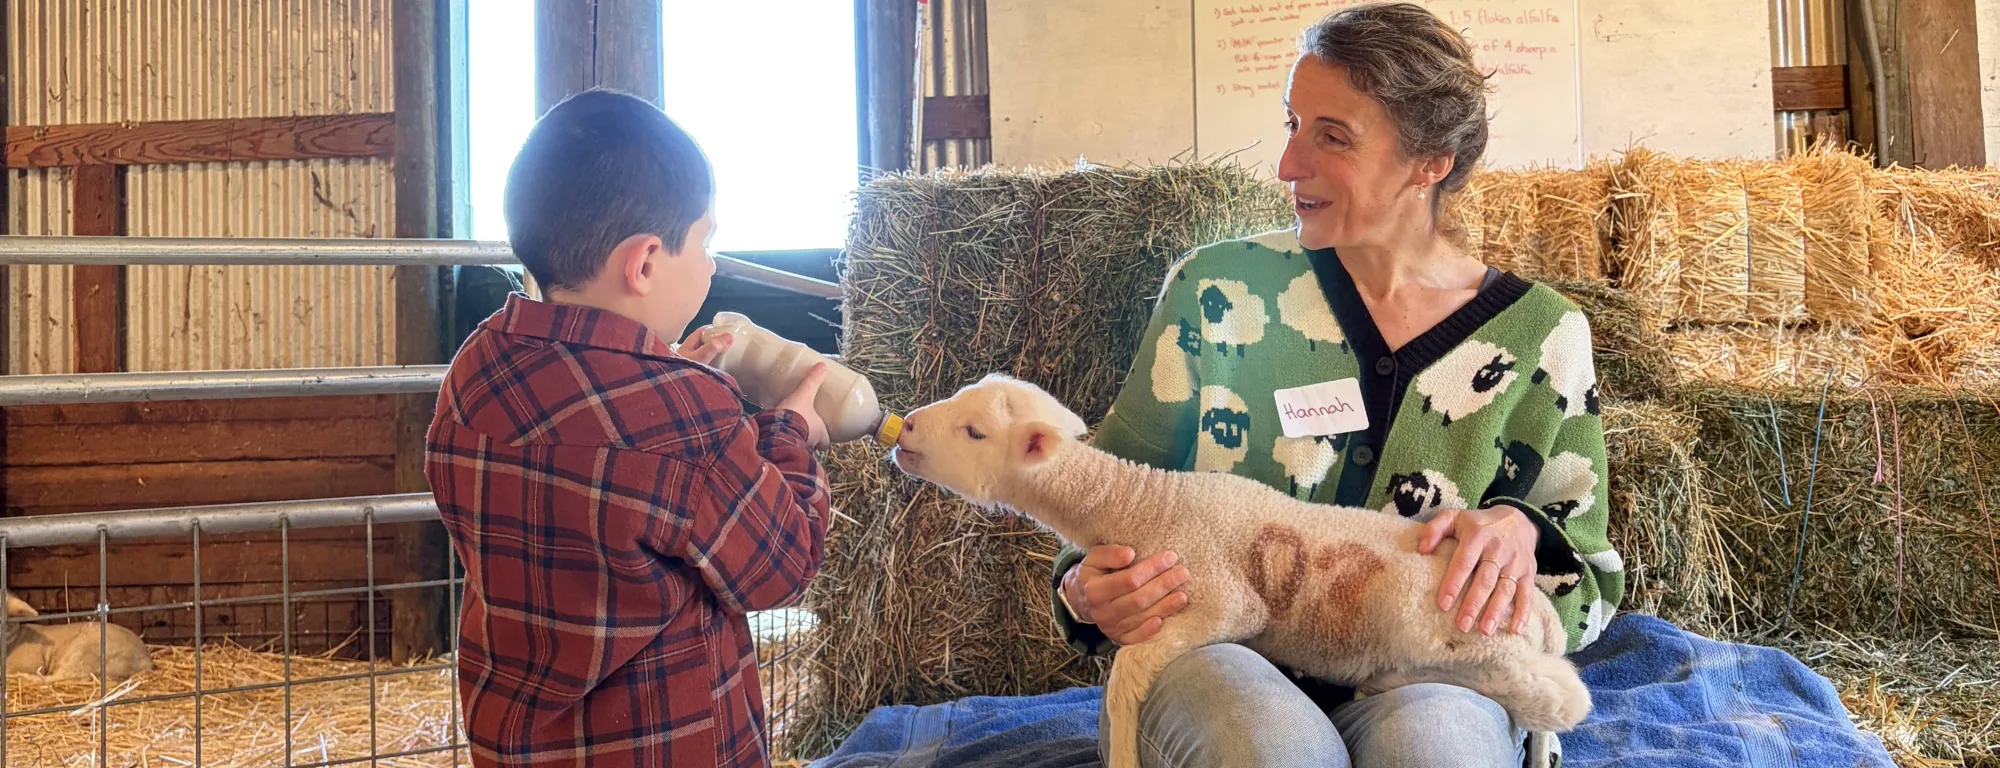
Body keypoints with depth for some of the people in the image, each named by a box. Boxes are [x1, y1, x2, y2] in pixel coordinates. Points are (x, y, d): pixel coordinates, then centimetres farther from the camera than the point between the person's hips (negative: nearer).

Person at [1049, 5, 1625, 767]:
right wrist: (1088, 592, -12)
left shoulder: (1541, 334, 4)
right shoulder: (1219, 289, 1)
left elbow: (1590, 583, 11)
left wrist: (1519, 528, -12)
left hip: (1426, 676, 1)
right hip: (1220, 662, 0)